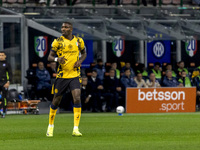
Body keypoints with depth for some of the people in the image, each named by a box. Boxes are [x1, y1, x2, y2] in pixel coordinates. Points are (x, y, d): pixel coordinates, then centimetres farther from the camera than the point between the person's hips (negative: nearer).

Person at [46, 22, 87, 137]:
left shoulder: (79, 41, 4)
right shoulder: (58, 41, -2)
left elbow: (84, 53, 20)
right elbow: (50, 57, -1)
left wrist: (80, 61, -1)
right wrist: (57, 59, -23)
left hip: (75, 75, 1)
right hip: (62, 75, -1)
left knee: (77, 99, -15)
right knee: (56, 101, 6)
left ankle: (76, 129, -13)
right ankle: (51, 126, 27)